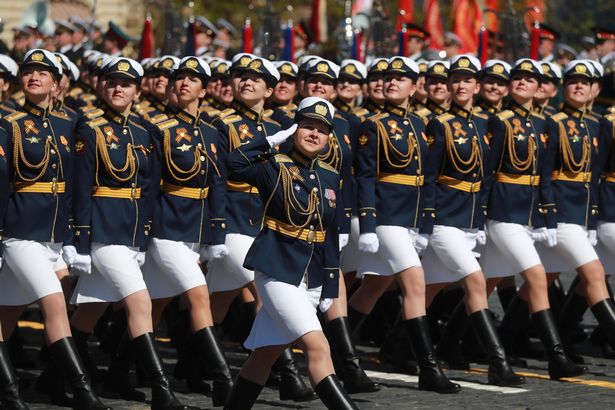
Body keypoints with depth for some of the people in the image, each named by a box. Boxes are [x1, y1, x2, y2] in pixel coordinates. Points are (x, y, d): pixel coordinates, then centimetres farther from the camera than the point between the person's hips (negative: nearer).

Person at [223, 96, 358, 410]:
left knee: (265, 353, 12)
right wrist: (274, 141, -14)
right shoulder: (276, 168, -5)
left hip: (312, 277, 6)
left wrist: (330, 289, 11)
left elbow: (331, 237, 14)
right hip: (277, 271, -6)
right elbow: (235, 162, -22)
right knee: (318, 347, -17)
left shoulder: (330, 178, 10)